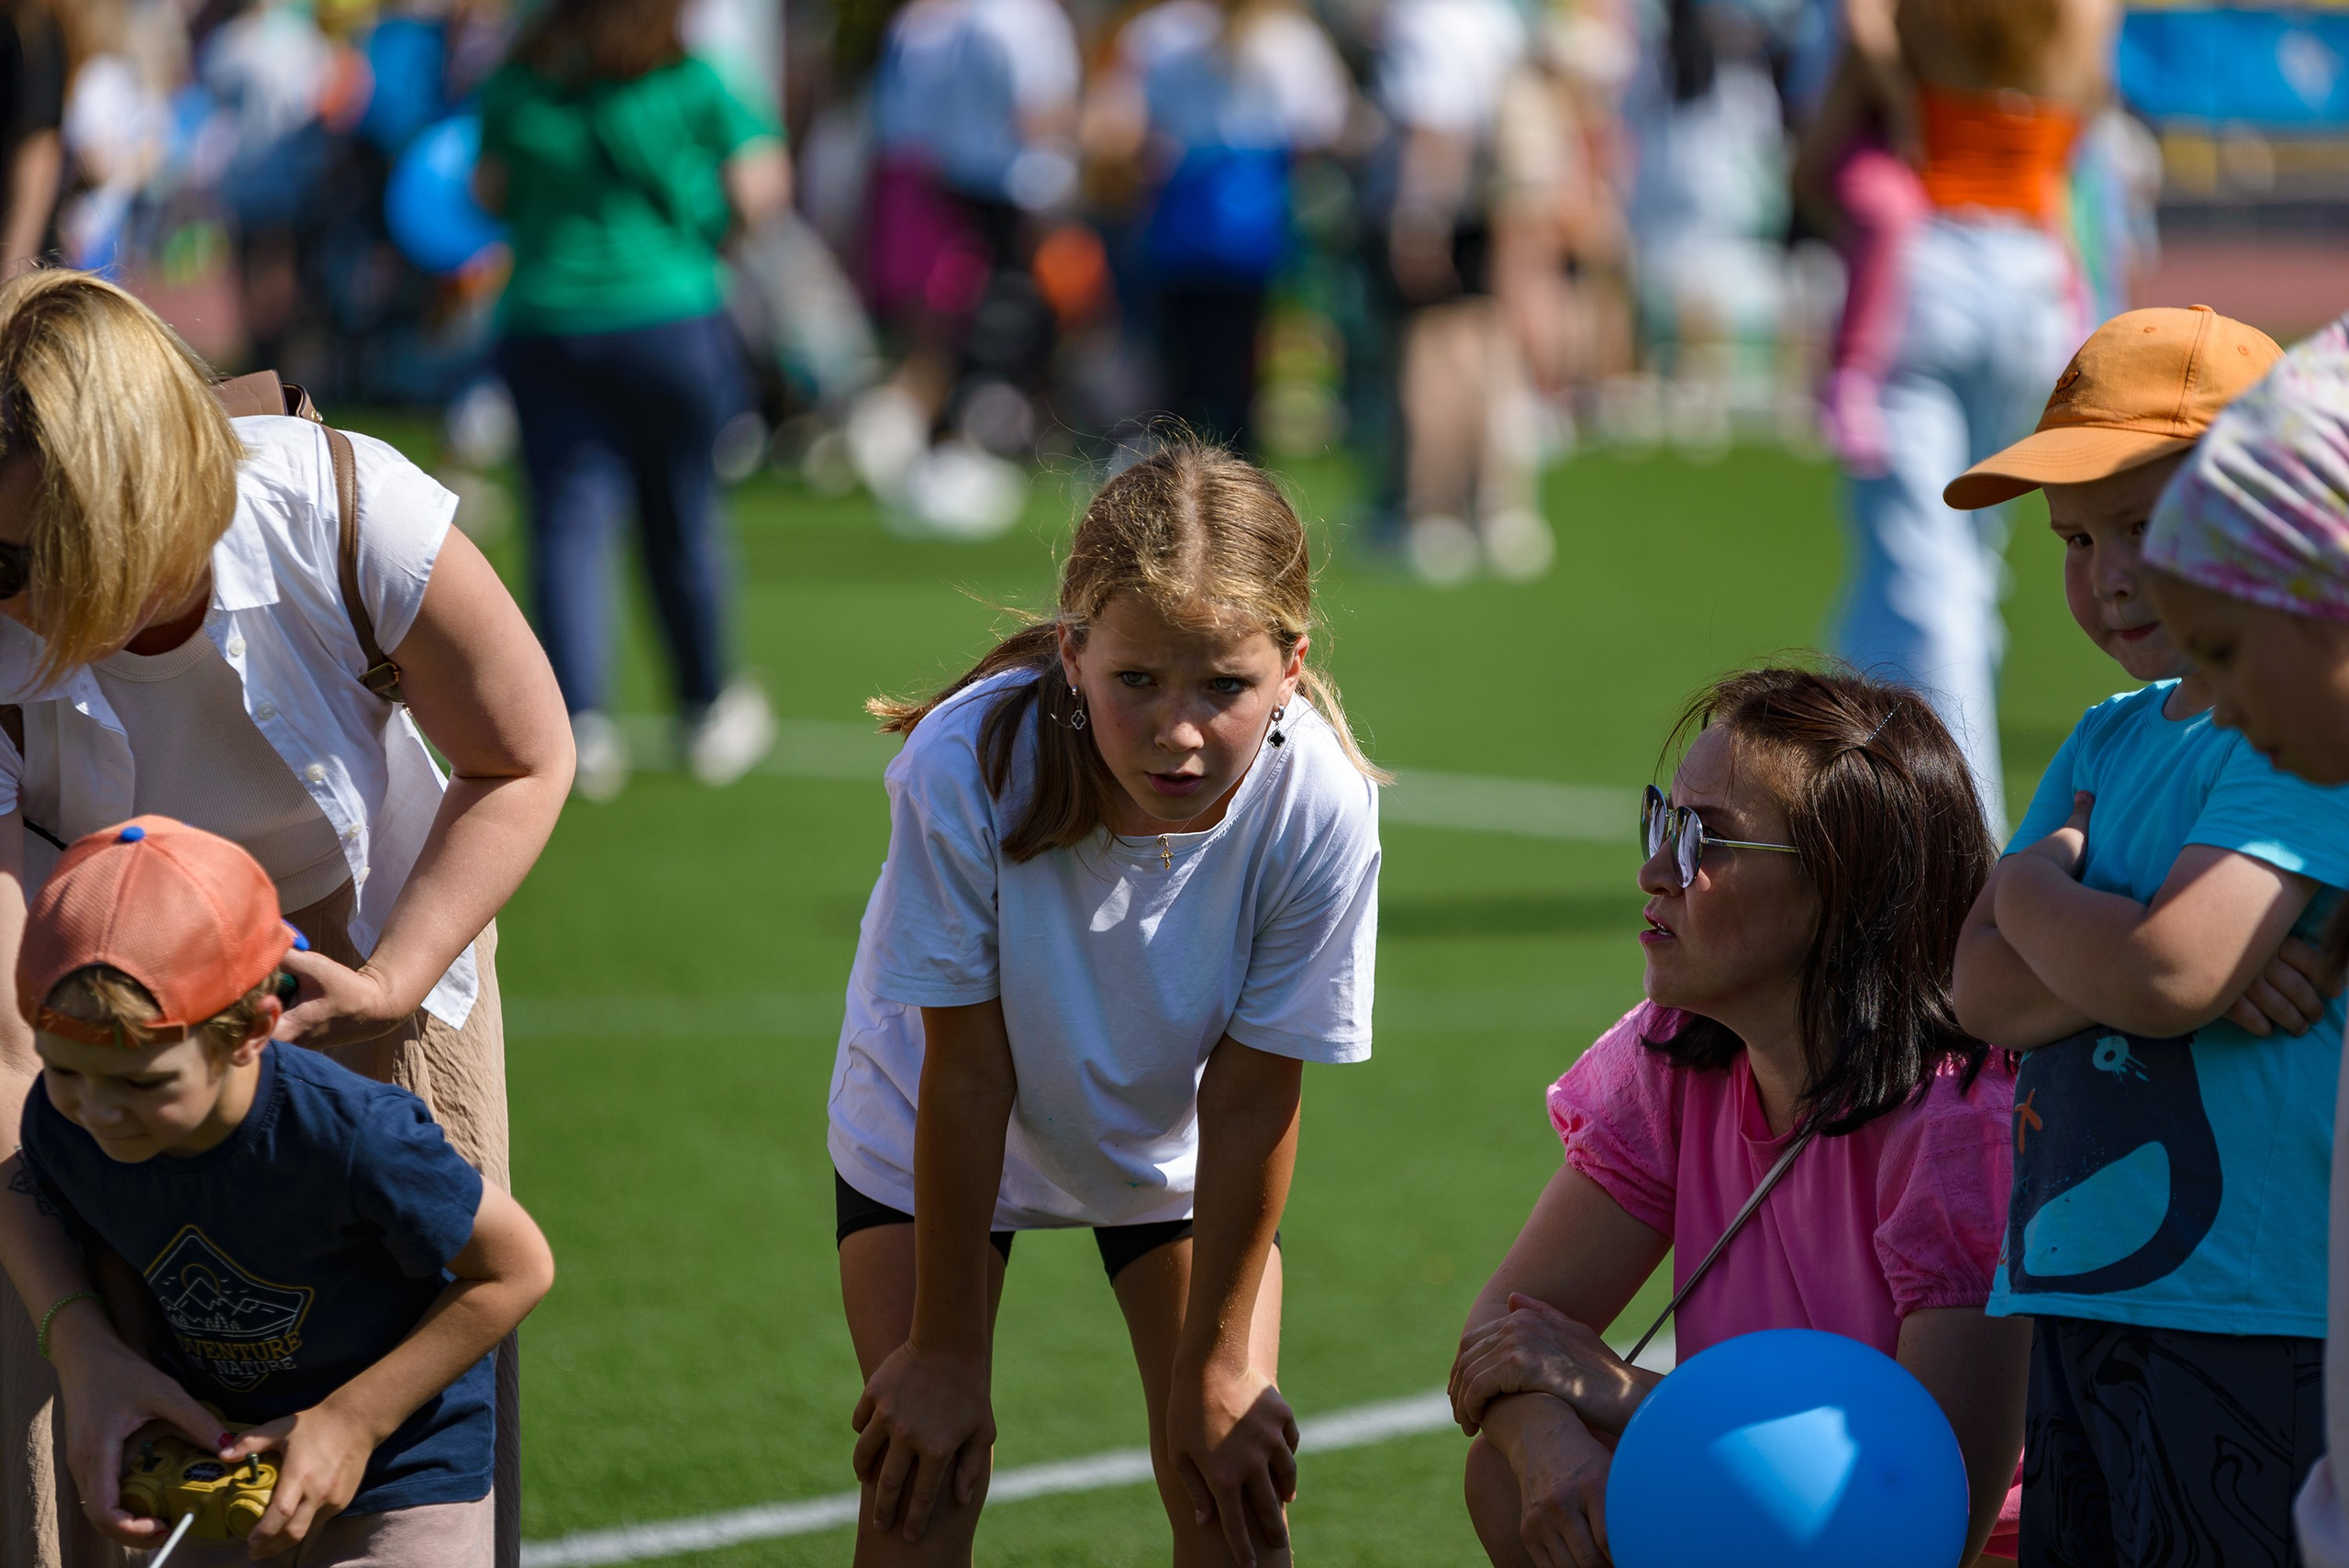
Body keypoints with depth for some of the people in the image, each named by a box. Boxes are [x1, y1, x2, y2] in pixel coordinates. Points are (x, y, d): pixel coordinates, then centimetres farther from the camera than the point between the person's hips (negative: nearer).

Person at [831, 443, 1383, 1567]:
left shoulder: (1319, 810, -34)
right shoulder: (965, 769, -38)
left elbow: (1251, 1104, -23)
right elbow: (965, 1072, -28)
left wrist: (1214, 1361, -11)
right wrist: (945, 1350, -17)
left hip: (1174, 1145, 1)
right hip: (933, 1134, -1)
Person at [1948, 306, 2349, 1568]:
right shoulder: (2108, 740, 14)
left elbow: (2165, 974, -24)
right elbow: (1983, 992, 5)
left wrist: (2035, 891, -4)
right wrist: (2104, 940, -15)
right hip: (2076, 1297, 8)